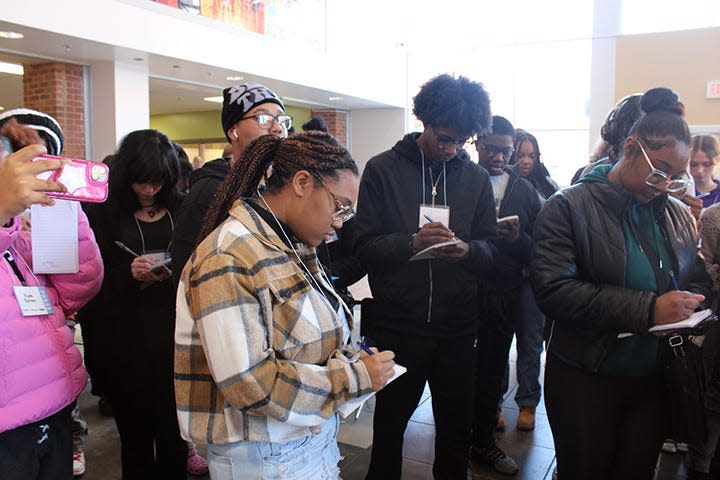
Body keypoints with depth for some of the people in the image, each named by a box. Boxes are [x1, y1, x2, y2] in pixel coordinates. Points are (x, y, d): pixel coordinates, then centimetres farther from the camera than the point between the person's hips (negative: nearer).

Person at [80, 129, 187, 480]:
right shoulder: (102, 212, 2)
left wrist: (173, 276, -15)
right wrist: (129, 274, -17)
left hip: (174, 335, 1)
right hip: (124, 342, 0)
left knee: (174, 437, 6)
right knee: (136, 437, 11)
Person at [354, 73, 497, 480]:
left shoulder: (476, 178, 6)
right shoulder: (383, 169, -3)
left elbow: (491, 249, 4)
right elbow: (365, 246, -8)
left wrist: (467, 249, -17)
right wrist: (411, 243, -24)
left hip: (457, 326, 3)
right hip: (398, 324, -2)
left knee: (457, 426, 16)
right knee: (390, 422, 14)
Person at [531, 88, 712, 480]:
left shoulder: (679, 216, 7)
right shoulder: (569, 207, -12)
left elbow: (700, 281, 14)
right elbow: (551, 288, -24)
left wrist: (691, 301, -12)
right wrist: (647, 308, -27)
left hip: (653, 383, 5)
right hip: (583, 382, -5)